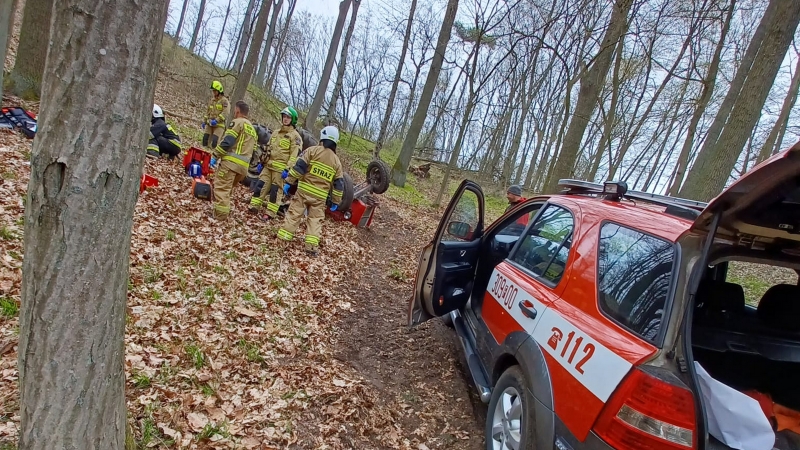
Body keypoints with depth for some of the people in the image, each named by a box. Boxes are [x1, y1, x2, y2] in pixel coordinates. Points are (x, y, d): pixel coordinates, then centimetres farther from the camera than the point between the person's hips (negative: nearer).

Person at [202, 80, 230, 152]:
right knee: (205, 139, 1)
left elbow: (225, 113, -18)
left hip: (219, 125, -7)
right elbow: (208, 112, 25)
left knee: (214, 142, -16)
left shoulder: (224, 101, -6)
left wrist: (216, 120, -26)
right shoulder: (212, 100, 18)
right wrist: (204, 121, 17)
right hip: (209, 124, 7)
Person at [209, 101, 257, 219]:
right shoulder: (253, 129, 26)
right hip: (243, 166, 8)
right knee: (227, 188, 21)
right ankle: (224, 212, 23)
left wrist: (215, 156, -8)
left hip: (231, 161, -8)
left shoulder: (237, 122, -1)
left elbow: (227, 141, -12)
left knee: (221, 187, -7)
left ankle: (220, 214, -10)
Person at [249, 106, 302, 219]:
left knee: (275, 190, -4)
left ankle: (270, 213, 1)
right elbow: (269, 149, 25)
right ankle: (254, 207, 9)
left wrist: (288, 169, -21)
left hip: (280, 168, -7)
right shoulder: (276, 133, 19)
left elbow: (294, 155, -14)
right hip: (269, 165, 7)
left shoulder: (295, 136, -5)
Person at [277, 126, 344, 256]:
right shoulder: (337, 161, 10)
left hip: (304, 190, -2)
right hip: (320, 196, 2)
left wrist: (289, 182, -5)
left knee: (294, 214, 6)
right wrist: (335, 202, 14)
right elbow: (339, 184, 9)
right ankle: (312, 245, 1)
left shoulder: (313, 150, -2)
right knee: (315, 219, 9)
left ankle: (283, 237, 8)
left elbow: (299, 166, -9)